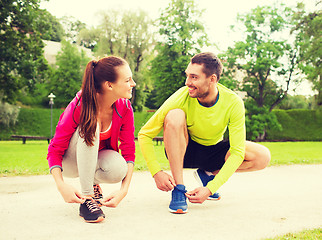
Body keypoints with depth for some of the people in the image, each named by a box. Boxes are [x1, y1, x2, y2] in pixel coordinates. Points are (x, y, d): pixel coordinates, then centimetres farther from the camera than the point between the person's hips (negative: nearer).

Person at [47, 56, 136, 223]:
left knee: (118, 169, -33)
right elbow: (55, 150, -23)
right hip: (70, 163, -3)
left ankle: (93, 183, 4)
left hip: (98, 157, 3)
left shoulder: (124, 107, -19)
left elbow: (129, 151, -16)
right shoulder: (79, 106, -28)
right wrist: (61, 185, -39)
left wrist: (124, 190, -30)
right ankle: (87, 198, -27)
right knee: (89, 128, -34)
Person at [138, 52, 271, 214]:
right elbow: (144, 134, -19)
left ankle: (208, 174, 2)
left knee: (263, 156, -21)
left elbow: (237, 152, -23)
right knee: (174, 116, -33)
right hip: (183, 151, -1)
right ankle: (178, 189, -25)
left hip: (214, 150, 2)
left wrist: (210, 189, -32)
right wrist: (157, 173, -31)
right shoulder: (181, 97, -26)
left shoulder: (233, 102, -23)